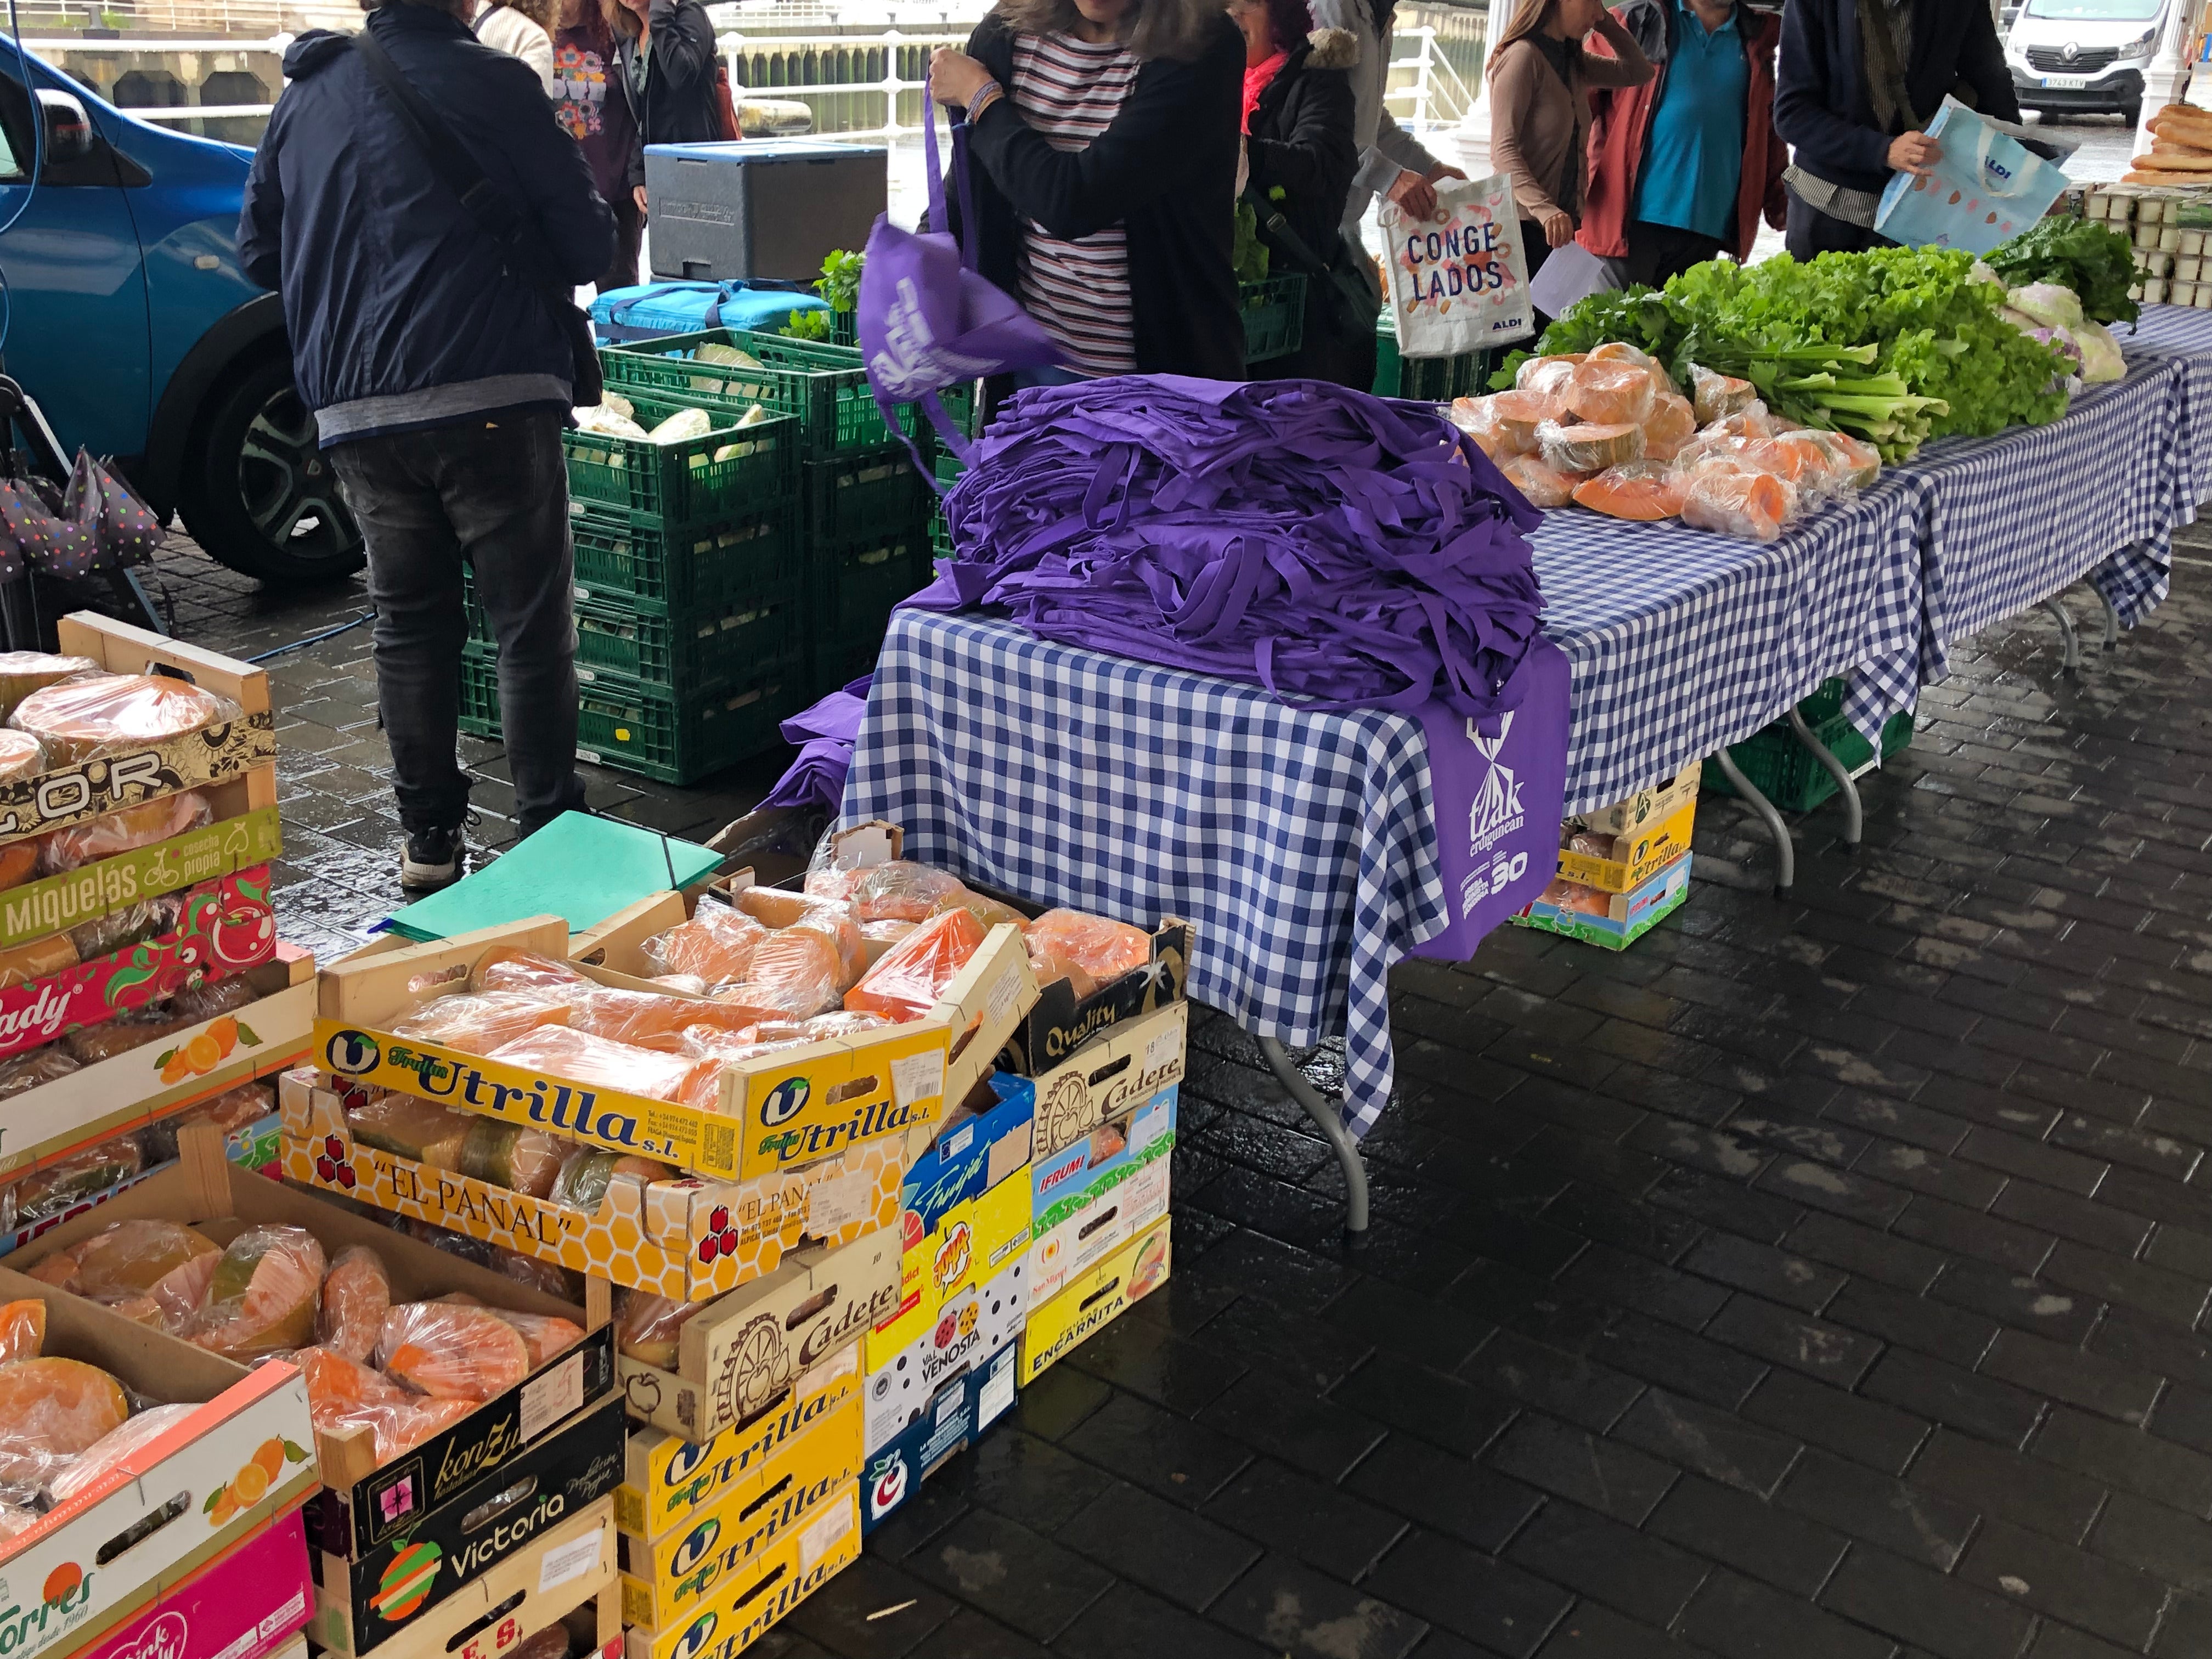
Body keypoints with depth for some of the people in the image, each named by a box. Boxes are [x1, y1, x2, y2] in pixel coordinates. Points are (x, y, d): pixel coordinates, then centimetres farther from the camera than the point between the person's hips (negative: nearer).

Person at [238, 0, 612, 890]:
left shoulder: (306, 92, 14)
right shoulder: (490, 81, -3)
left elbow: (259, 250, 20)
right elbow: (588, 246, -2)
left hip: (354, 411, 5)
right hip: (490, 398, -5)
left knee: (409, 622, 14)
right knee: (531, 624, 2)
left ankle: (427, 836, 19)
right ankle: (549, 834, 4)